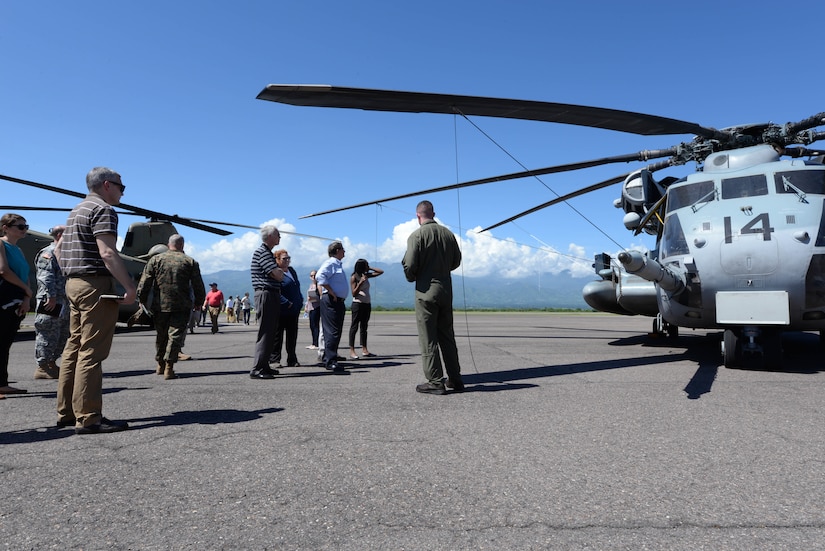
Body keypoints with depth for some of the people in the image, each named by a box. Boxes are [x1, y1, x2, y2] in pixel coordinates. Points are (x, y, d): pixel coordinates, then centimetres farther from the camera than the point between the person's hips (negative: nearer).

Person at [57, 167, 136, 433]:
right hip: (96, 285, -10)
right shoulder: (103, 210, -10)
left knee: (74, 349, 12)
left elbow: (59, 249, 26)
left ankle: (66, 412, 18)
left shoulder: (76, 211, 21)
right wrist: (130, 286, -24)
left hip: (74, 284, 10)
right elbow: (107, 253, -22)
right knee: (91, 352, -10)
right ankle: (88, 418, -9)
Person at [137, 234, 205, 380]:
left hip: (160, 306, 2)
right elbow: (198, 286, 4)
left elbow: (144, 283, 1)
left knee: (161, 335, 16)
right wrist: (198, 303, 15)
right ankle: (169, 368, -7)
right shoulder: (190, 262, 3)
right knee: (176, 335, -1)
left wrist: (142, 301, 10)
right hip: (182, 307, -2)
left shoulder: (155, 259, 5)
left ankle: (160, 365, 29)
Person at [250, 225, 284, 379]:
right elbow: (279, 276, -17)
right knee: (265, 333, -11)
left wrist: (277, 272, 2)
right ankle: (257, 369, -10)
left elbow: (278, 275, 23)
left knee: (270, 333, 12)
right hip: (266, 295, -10)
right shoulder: (261, 252, -11)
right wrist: (280, 272, 3)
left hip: (273, 296, 10)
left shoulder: (268, 253, 21)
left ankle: (264, 366, 19)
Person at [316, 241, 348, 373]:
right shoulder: (330, 263, -10)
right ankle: (331, 361, -14)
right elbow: (320, 276, -26)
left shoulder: (337, 264, 21)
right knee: (333, 331, -13)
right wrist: (331, 292, -23)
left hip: (338, 302, 10)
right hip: (331, 301, -10)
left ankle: (328, 360, 22)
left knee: (336, 332, 13)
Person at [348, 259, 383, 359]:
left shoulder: (366, 275, 12)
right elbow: (353, 293, -11)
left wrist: (370, 269, 9)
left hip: (367, 304, 7)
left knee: (364, 327, 10)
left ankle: (364, 350, 13)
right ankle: (352, 351, -10)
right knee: (354, 327, -8)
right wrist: (360, 283, -20)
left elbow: (381, 272, 16)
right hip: (358, 303, -7)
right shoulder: (354, 277, -6)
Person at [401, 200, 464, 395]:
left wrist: (411, 278, 6)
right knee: (447, 336, 14)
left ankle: (435, 382, 2)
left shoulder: (417, 236, -10)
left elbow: (409, 265, -15)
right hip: (446, 289, 6)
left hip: (426, 290, -5)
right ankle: (455, 379, 19)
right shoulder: (448, 234, 6)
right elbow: (456, 261, 13)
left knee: (428, 338, 0)